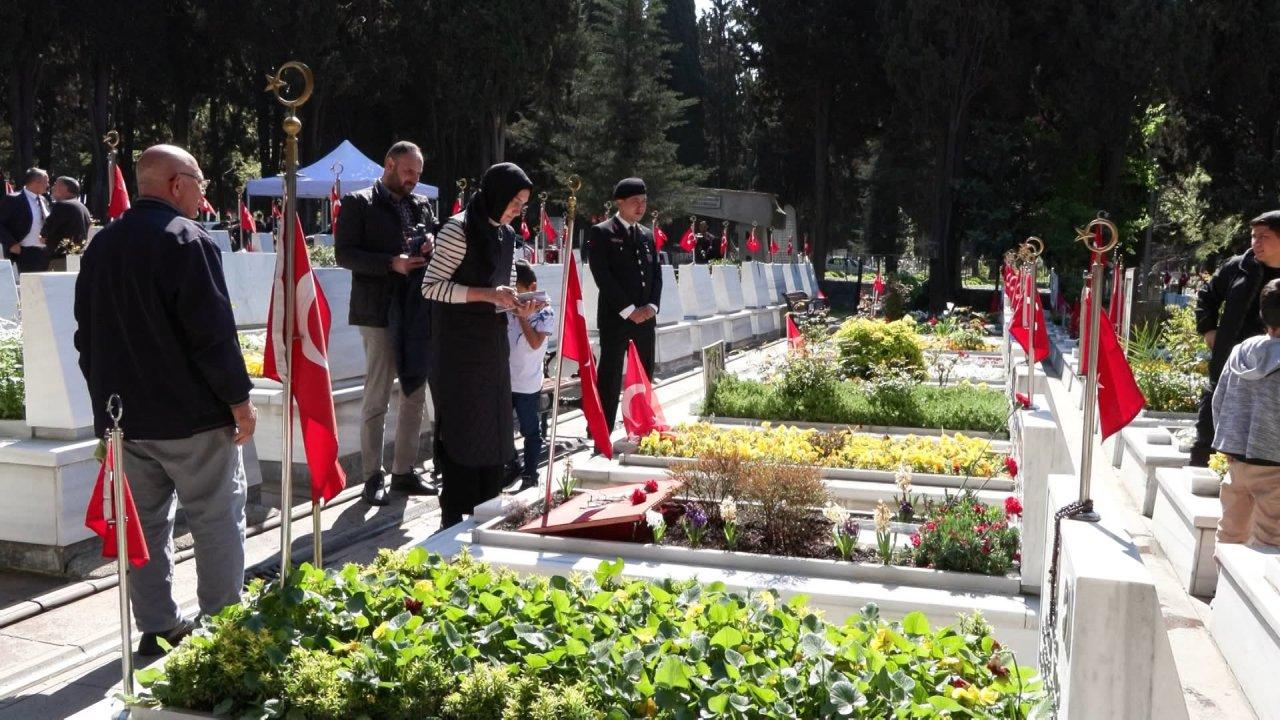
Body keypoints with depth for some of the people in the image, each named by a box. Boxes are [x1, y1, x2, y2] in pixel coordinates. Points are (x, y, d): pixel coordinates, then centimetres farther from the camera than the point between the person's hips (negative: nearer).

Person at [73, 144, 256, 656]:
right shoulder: (188, 240, -14)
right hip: (191, 414, -7)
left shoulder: (101, 245, 11)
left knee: (145, 521, 12)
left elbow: (86, 333, 17)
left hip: (123, 414, 7)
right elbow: (213, 332, -18)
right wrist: (239, 401, -11)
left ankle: (156, 627, 18)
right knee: (217, 518, 4)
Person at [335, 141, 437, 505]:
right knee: (377, 399, -1)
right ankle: (372, 476, 10)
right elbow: (343, 253, -9)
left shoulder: (421, 205, 15)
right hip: (380, 313, -6)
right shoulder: (358, 203, -2)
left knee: (415, 396, 11)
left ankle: (405, 471, 22)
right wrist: (391, 263, -20)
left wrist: (432, 245, -4)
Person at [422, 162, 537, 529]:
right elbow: (431, 286, -15)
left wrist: (518, 305, -3)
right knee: (461, 426, -2)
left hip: (492, 343, 8)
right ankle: (453, 515, 8)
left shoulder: (506, 234, 11)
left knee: (493, 425, 10)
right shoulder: (458, 229, -12)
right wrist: (487, 294, -22)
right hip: (459, 344, -7)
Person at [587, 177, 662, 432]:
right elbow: (603, 276, -12)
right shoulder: (601, 233, -4)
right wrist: (628, 310, -15)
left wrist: (652, 306, -3)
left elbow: (656, 274, 15)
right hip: (615, 317, -6)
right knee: (610, 377, -5)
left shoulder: (647, 235, 16)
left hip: (645, 317, 6)